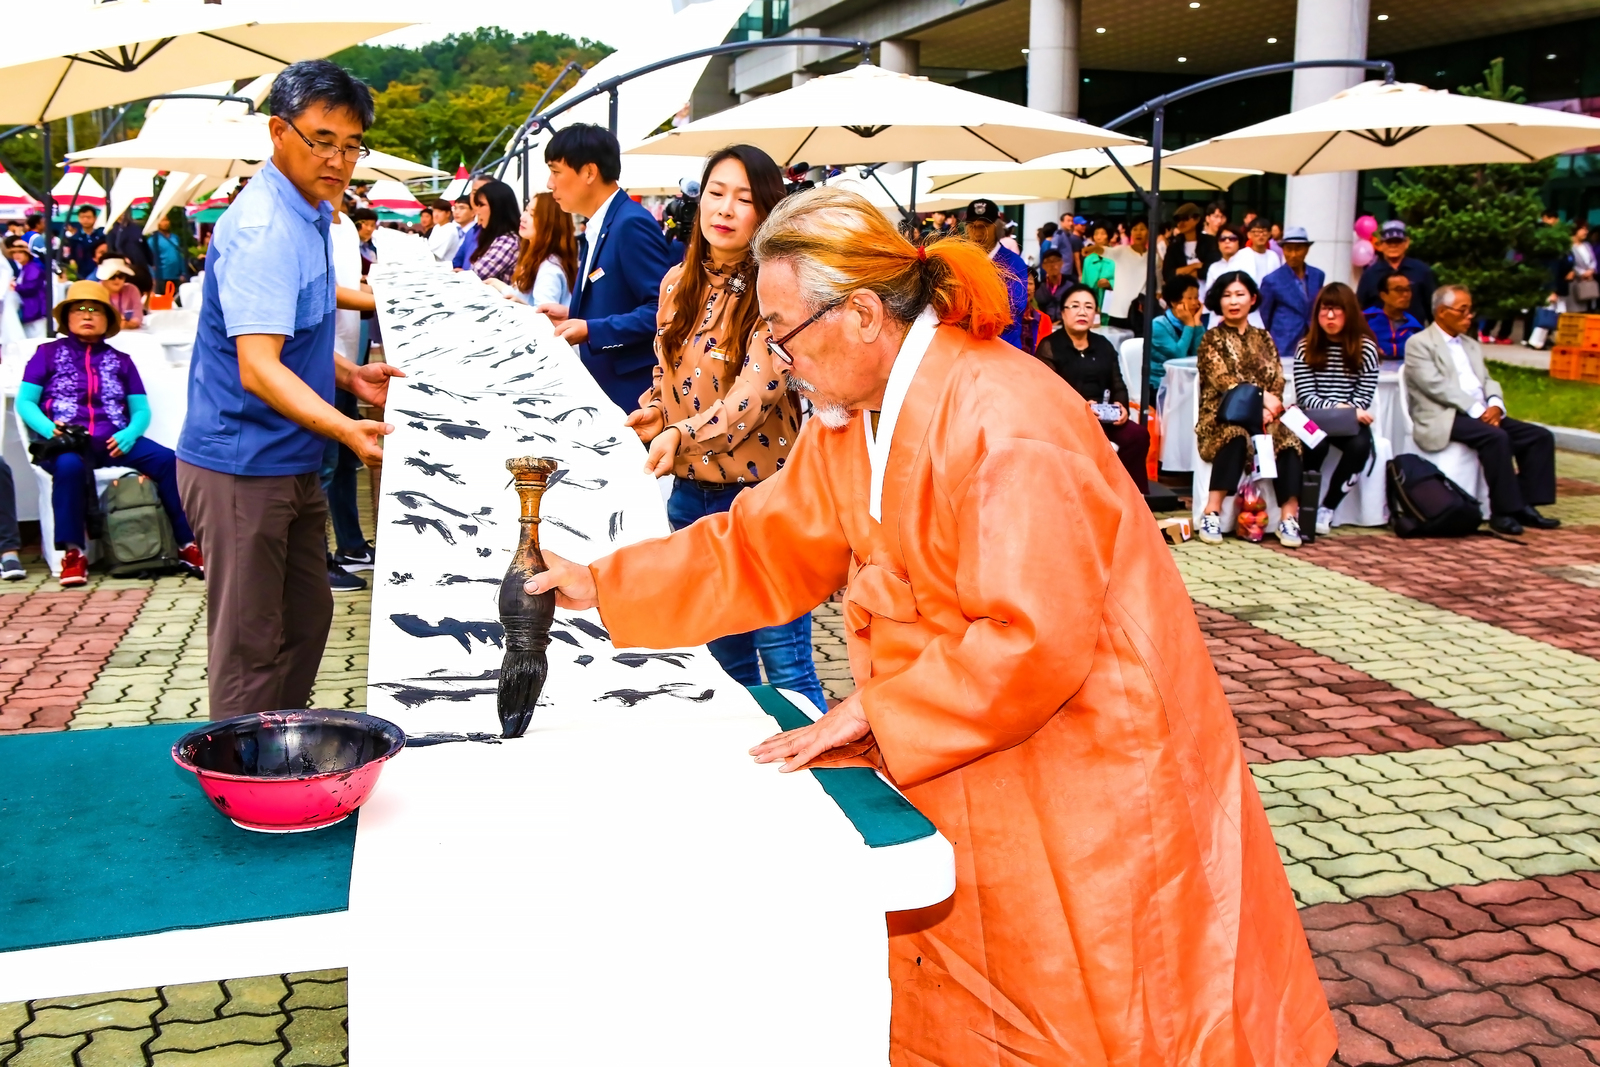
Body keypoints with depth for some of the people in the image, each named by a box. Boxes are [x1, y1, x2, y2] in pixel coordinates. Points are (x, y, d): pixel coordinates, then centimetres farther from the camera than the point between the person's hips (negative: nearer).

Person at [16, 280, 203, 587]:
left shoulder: (120, 360, 19)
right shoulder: (48, 353, 13)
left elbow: (142, 410, 13)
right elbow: (24, 402, 7)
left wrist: (129, 434, -10)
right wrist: (48, 428, -14)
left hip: (113, 442, 2)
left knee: (167, 460, -26)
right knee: (69, 465, -39)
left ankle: (188, 546, -23)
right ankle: (73, 553, -30)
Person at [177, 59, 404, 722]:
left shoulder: (312, 214, 11)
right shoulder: (262, 229, -21)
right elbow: (257, 368, -30)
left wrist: (349, 376, 9)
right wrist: (345, 429, -41)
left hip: (292, 463, 10)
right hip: (242, 468, -10)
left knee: (307, 617, 19)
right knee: (249, 643, -1)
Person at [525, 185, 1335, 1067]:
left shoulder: (1007, 422, -26)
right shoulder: (852, 417, 3)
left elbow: (1032, 641, -28)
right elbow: (762, 548, 10)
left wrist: (874, 709, -20)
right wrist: (603, 584, 5)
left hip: (1083, 785, -8)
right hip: (963, 776, 8)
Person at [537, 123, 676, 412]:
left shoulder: (632, 224, -17)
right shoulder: (596, 230, 13)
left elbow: (662, 309, -22)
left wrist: (591, 330, -22)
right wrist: (572, 316, 8)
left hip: (632, 392, -9)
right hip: (600, 385, 9)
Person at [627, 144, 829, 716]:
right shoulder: (679, 282, 8)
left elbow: (759, 387, -22)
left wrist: (682, 434, -34)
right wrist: (652, 412, -4)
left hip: (762, 492, -6)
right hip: (690, 491, 6)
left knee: (785, 669, -3)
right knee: (725, 659, 18)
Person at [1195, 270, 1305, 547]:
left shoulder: (1263, 338, 20)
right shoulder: (1212, 339, 8)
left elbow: (1277, 382, 9)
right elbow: (1223, 380, -8)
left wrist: (1268, 408, -13)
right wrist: (1260, 396, -22)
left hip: (1263, 416, 3)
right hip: (1223, 416, -3)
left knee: (1288, 439, -29)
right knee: (1235, 436, -37)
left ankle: (1289, 517, -34)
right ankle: (1212, 514, -38)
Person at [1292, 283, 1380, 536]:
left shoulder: (1365, 347, 3)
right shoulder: (1306, 347, 2)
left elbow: (1364, 396, 1)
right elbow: (1305, 396, -4)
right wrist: (1336, 408, -20)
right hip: (1313, 418, -1)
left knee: (1360, 445, -32)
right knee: (1316, 444, -34)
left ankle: (1327, 508, -16)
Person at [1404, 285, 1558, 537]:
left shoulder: (1470, 344, 25)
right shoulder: (1419, 344, -1)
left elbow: (1487, 381, 18)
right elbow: (1437, 386, -13)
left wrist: (1495, 405, -5)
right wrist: (1476, 410, -19)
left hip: (1482, 414, 8)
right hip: (1443, 418, -8)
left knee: (1540, 436, -8)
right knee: (1496, 437, -32)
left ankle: (1525, 505, -7)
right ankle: (1503, 512, -25)